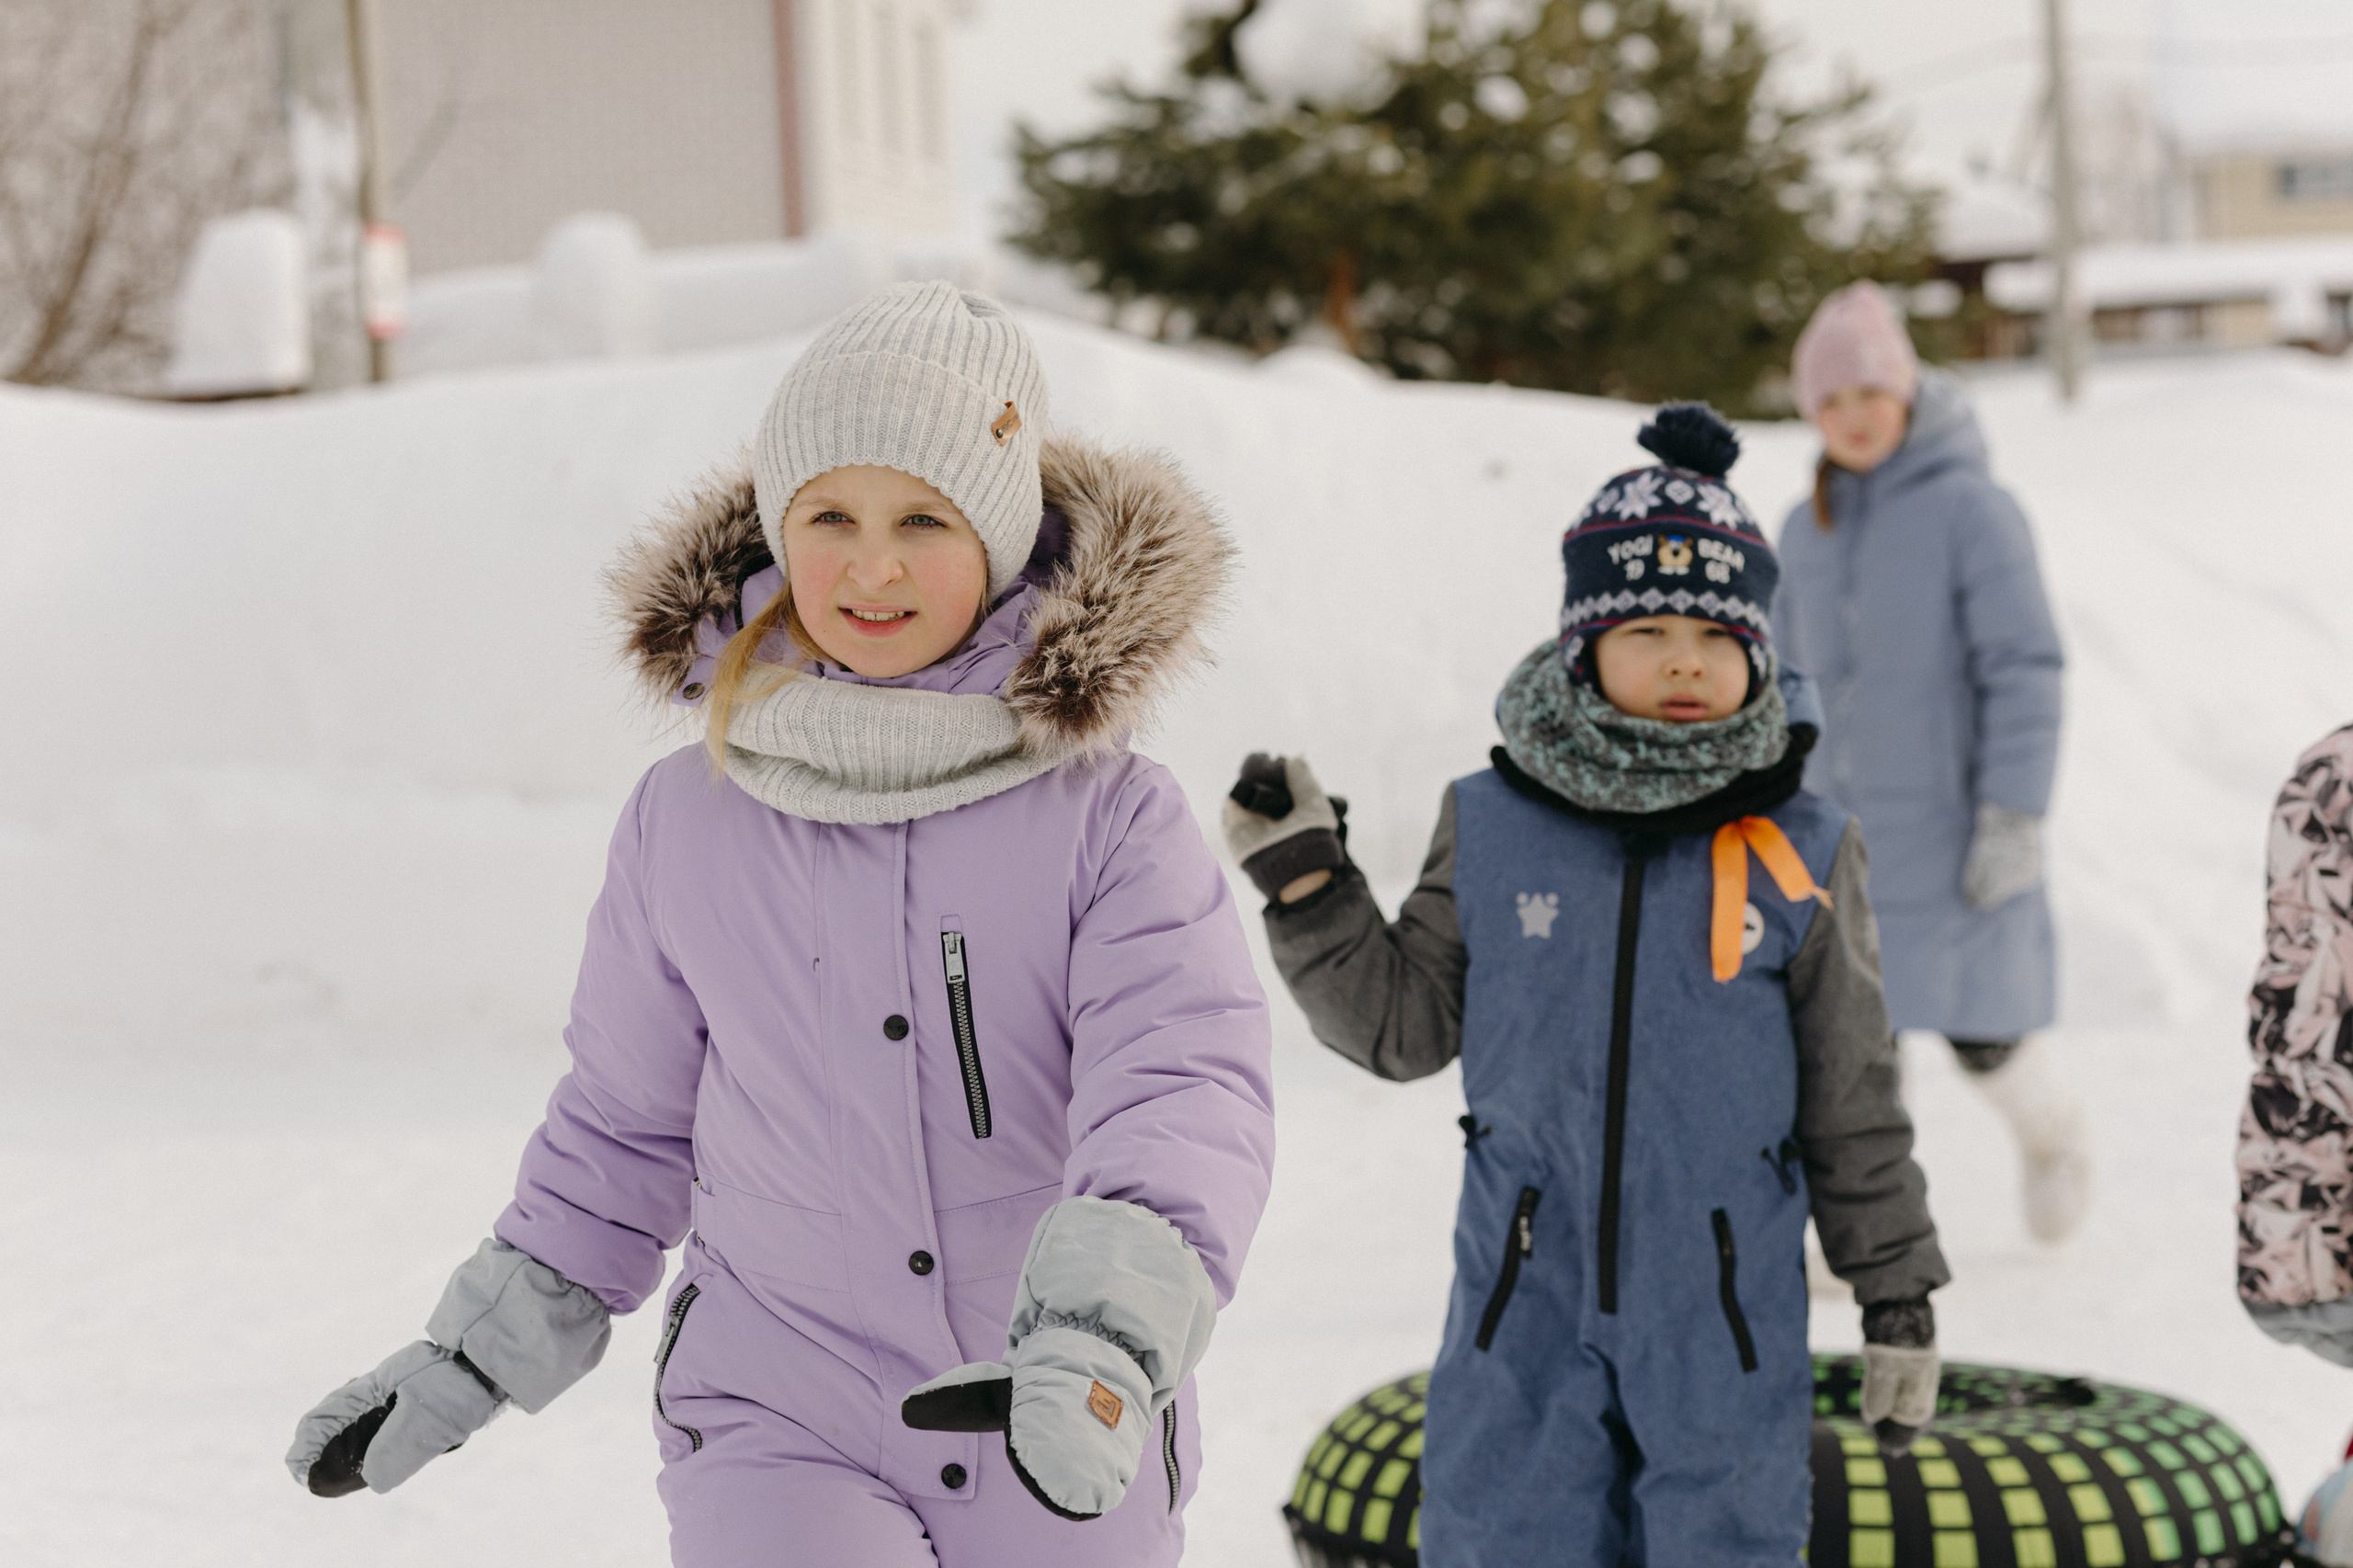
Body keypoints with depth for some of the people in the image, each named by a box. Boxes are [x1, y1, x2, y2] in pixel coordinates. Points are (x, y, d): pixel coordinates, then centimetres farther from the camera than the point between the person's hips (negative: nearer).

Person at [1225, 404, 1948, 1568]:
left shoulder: (1800, 855, -2)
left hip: (1725, 1315, 0)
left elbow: (1853, 1107, 4)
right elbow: (1403, 1026, 7)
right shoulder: (1491, 828, -1)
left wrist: (1899, 1298, 6)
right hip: (1526, 1307, 1)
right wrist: (1305, 883, -4)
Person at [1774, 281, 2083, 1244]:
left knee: (1981, 1029, 1)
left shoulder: (1973, 511, -10)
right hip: (1845, 830, 5)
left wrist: (2014, 819, -18)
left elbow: (2026, 673, -13)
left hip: (1957, 826, -4)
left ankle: (2050, 1134, 33)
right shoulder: (1806, 533, 7)